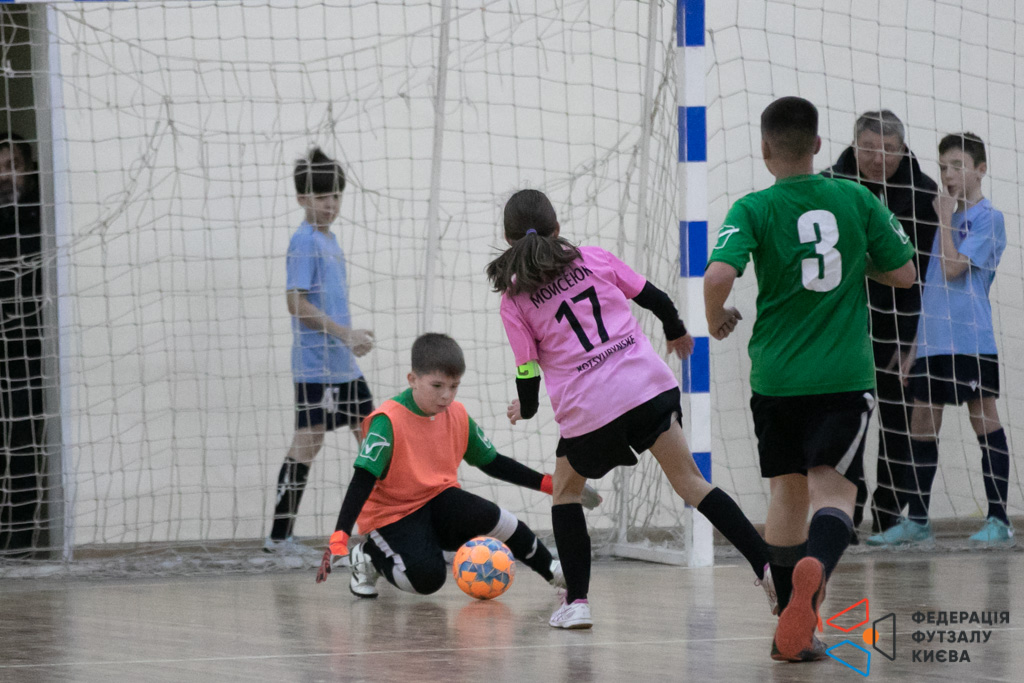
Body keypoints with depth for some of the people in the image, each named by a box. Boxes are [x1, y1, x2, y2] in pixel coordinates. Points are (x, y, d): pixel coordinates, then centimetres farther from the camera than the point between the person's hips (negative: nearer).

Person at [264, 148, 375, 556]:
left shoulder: (329, 240, 16)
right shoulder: (304, 242, -12)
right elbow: (297, 304, -18)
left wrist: (352, 337, 14)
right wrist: (345, 334, -19)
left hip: (343, 365, 10)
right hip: (316, 364, -10)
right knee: (309, 438, -9)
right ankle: (279, 535, -5)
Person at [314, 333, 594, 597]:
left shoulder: (457, 415, 0)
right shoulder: (389, 421, -20)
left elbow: (493, 463, 12)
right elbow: (363, 480, -23)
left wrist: (547, 484, 4)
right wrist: (339, 536, -33)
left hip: (439, 501, 5)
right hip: (392, 516, -5)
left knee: (489, 516, -26)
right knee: (427, 579, -30)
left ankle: (553, 571, -4)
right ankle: (369, 556, 1)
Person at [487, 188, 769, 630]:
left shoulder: (514, 300, 4)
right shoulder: (593, 259, 11)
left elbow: (528, 371, 3)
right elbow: (655, 299, 14)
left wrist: (526, 409, 24)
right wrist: (676, 332, 35)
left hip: (585, 410, -2)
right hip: (647, 385, 2)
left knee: (566, 492, 22)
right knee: (690, 482, 2)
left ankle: (576, 601, 12)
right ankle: (767, 564, -11)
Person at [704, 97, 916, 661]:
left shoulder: (754, 210, -4)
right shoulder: (856, 200, 1)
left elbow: (719, 275, -19)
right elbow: (903, 274, 7)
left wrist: (716, 320, 1)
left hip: (775, 375, 1)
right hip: (844, 376, -1)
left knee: (787, 491, 14)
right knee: (832, 488, -8)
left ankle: (792, 626, 17)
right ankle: (815, 568, -41)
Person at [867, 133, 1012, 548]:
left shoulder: (987, 218, -4)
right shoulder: (951, 217, 19)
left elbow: (953, 268, -16)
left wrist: (945, 218, -8)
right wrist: (914, 346, 20)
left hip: (970, 340, -8)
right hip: (933, 341, 8)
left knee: (984, 420, -6)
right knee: (922, 424, 8)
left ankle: (999, 520, -4)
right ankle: (917, 521, 14)